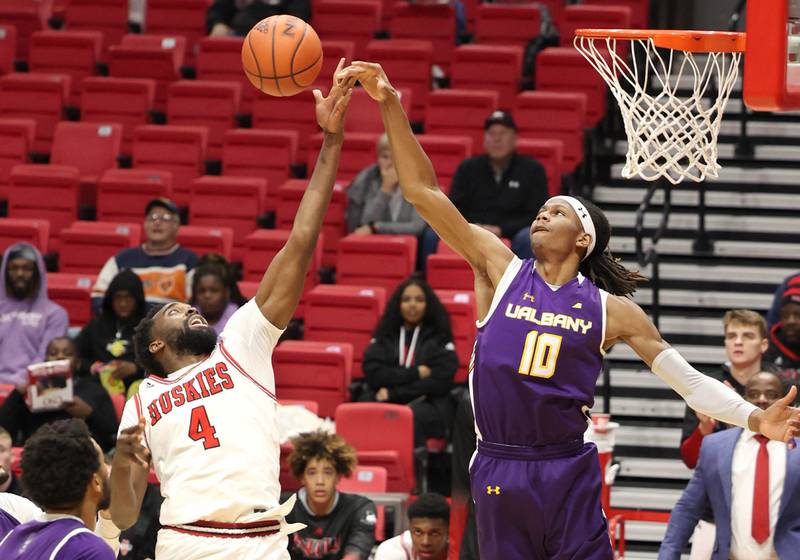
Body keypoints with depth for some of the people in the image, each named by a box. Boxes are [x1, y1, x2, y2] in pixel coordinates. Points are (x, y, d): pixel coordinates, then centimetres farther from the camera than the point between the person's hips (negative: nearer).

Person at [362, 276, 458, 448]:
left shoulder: (439, 339, 10)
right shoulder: (384, 336, 16)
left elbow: (439, 382, -3)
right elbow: (372, 373, 2)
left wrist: (393, 393, -8)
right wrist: (415, 373, -7)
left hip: (429, 405, -1)